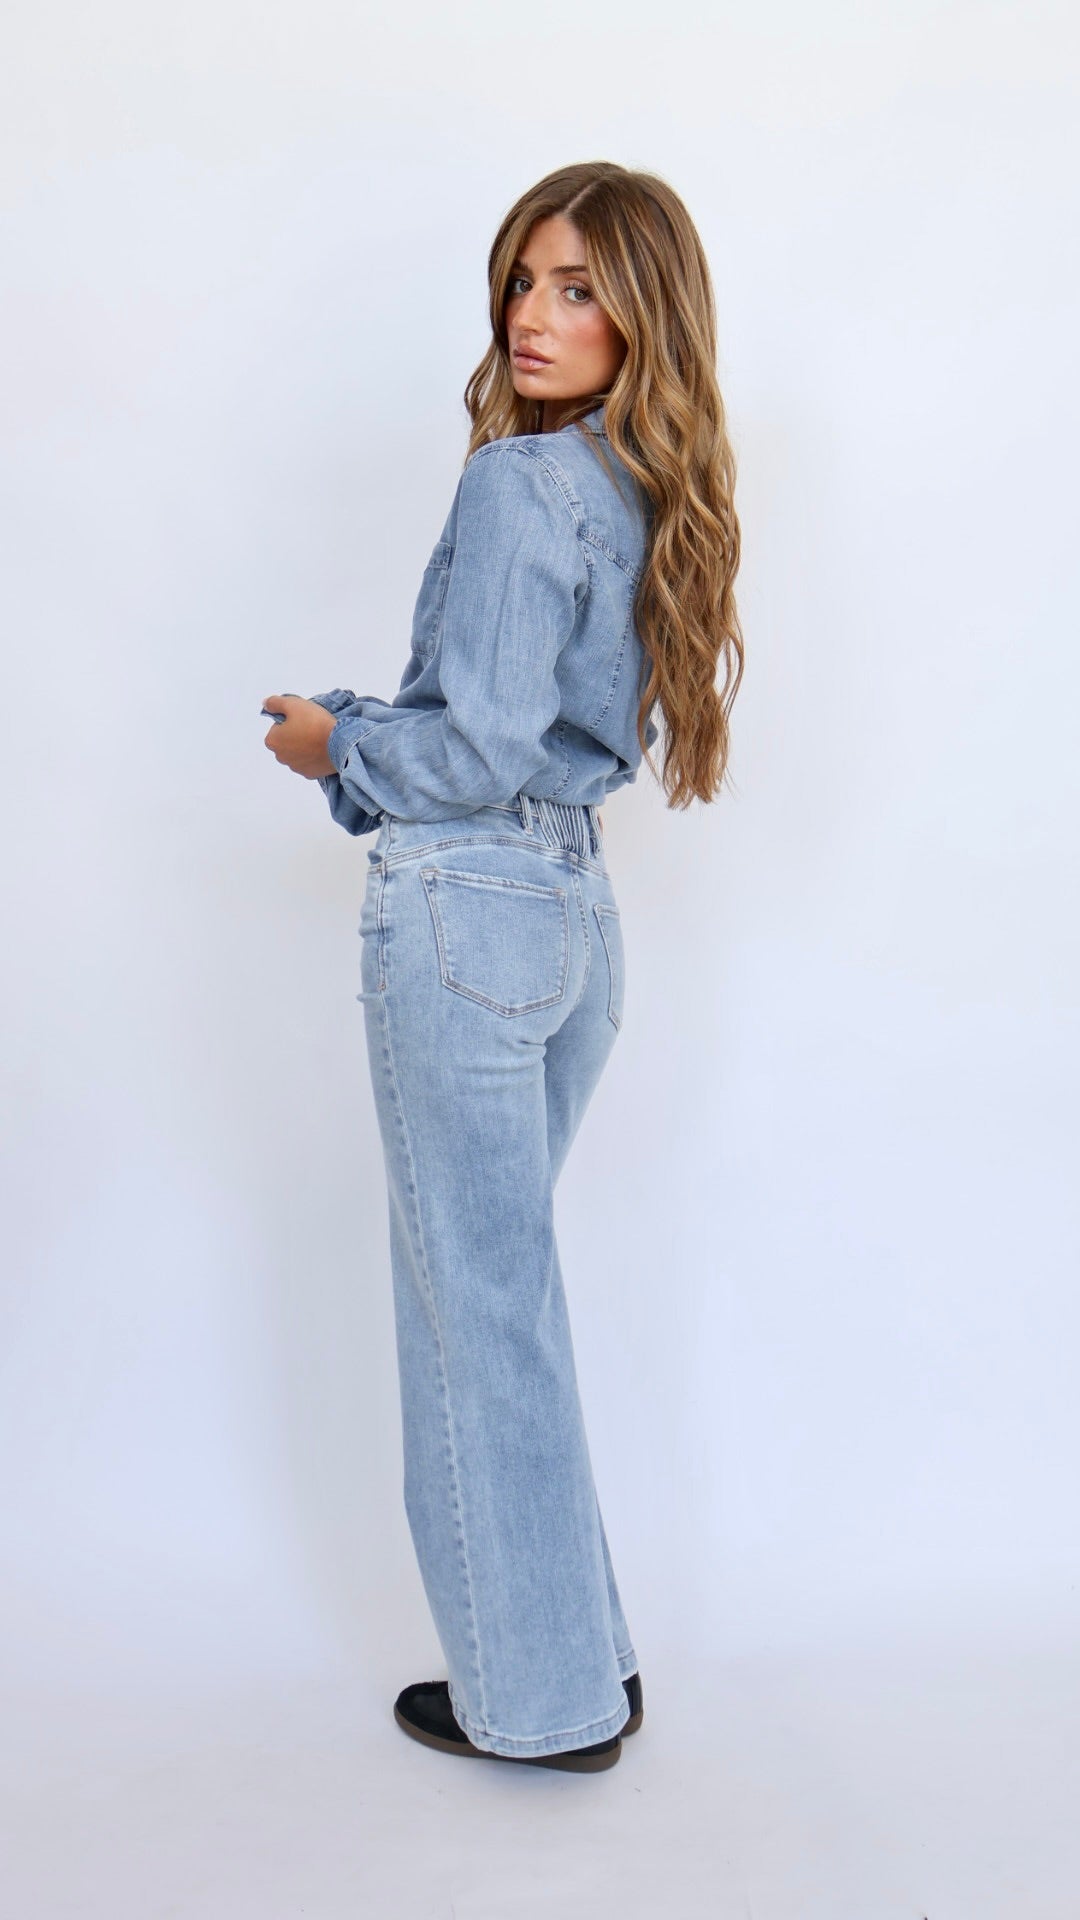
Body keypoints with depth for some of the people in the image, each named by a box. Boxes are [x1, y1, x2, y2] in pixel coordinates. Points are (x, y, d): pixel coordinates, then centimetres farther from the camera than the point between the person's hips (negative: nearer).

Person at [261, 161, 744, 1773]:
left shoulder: (519, 483, -13)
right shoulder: (658, 495, 13)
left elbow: (480, 743, -18)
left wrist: (334, 745, -1)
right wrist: (372, 733, 16)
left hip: (464, 910, -9)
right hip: (580, 906, 9)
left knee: (478, 1298, 3)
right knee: (508, 1281, 19)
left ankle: (541, 1696, 19)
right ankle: (576, 1647, 31)